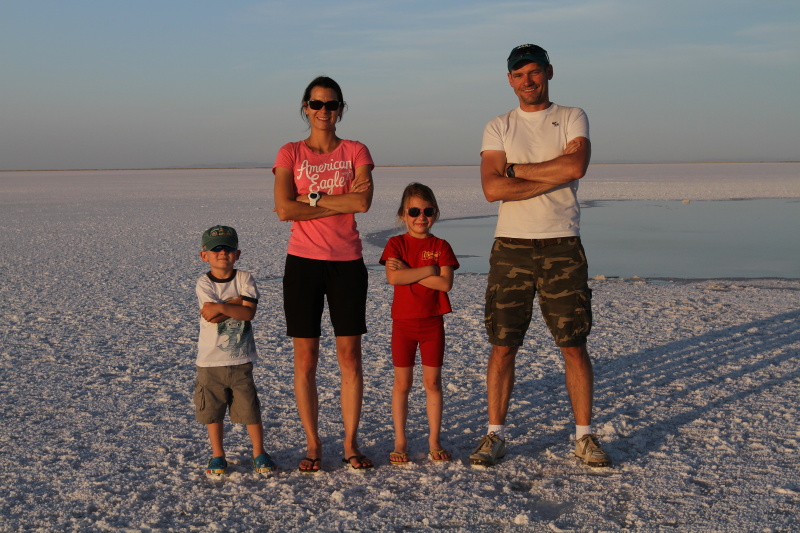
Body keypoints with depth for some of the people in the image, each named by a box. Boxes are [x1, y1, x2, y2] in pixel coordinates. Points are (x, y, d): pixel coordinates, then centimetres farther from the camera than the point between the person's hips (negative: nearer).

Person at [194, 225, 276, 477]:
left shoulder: (244, 279, -2)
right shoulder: (204, 283, -4)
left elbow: (249, 313, -15)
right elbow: (210, 314, -18)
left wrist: (220, 308, -21)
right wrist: (235, 302, -13)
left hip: (241, 359, 0)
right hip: (210, 360, 0)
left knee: (250, 409, 3)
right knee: (213, 410, 9)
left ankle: (259, 453, 18)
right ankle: (217, 456, 24)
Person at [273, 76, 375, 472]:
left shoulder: (356, 151, 6)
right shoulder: (290, 153, 4)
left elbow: (363, 202, -11)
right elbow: (284, 209, -10)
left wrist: (310, 199, -11)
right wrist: (340, 204, -11)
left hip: (347, 262, 1)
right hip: (303, 261, 0)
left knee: (350, 355, 2)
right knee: (305, 358, 2)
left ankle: (351, 443, 12)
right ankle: (312, 445, 13)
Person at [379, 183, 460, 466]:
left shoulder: (441, 246, 1)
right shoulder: (396, 244, -1)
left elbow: (445, 283, -13)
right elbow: (394, 277, -18)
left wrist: (409, 272, -15)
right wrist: (428, 270, -17)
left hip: (432, 323, 1)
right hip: (403, 322, -1)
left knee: (432, 382, 6)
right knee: (402, 382, 5)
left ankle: (434, 442, 15)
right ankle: (400, 442, 14)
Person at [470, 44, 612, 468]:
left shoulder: (572, 119, 7)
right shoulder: (498, 128, 9)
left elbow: (575, 166, -14)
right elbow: (492, 189, -7)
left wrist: (516, 169, -8)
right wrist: (553, 177, -11)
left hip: (562, 246, -1)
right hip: (511, 246, 1)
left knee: (574, 346, 3)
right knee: (503, 346, 2)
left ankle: (584, 436, 14)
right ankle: (495, 435, 13)